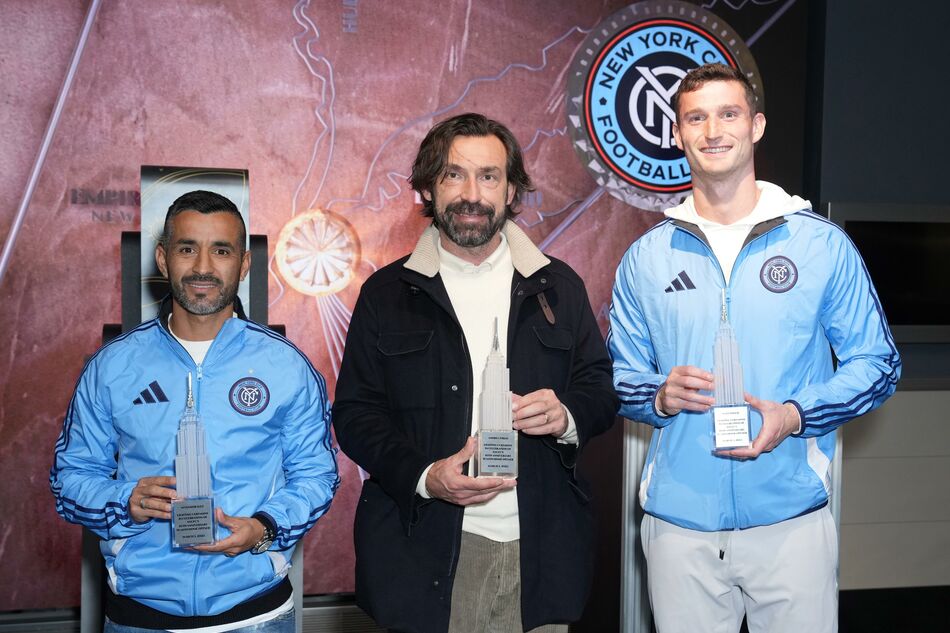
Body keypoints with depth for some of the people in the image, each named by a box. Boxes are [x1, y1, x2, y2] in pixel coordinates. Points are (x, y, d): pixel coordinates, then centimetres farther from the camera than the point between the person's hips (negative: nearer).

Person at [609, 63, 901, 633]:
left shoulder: (822, 244, 1)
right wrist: (660, 396, -10)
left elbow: (878, 363, 4)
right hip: (678, 522, 2)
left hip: (792, 518, -1)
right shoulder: (647, 256, 7)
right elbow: (620, 375, 12)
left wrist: (795, 415, -13)